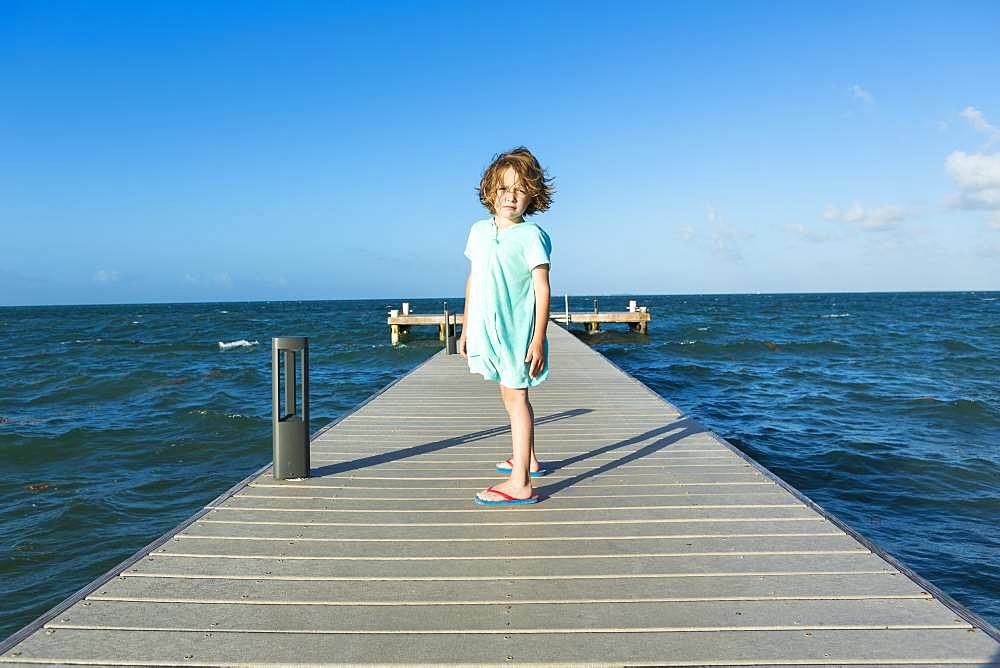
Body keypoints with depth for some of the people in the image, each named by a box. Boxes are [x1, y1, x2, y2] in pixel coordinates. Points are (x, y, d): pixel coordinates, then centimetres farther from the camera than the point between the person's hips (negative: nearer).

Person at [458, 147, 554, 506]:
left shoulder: (531, 236, -10)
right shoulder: (478, 231, 9)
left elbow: (542, 289, -13)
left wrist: (538, 340, -19)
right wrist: (466, 329, 17)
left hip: (517, 331, -7)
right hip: (488, 330, 7)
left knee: (515, 397, -7)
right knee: (511, 396, 18)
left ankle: (520, 484, -5)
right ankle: (528, 460, 36)